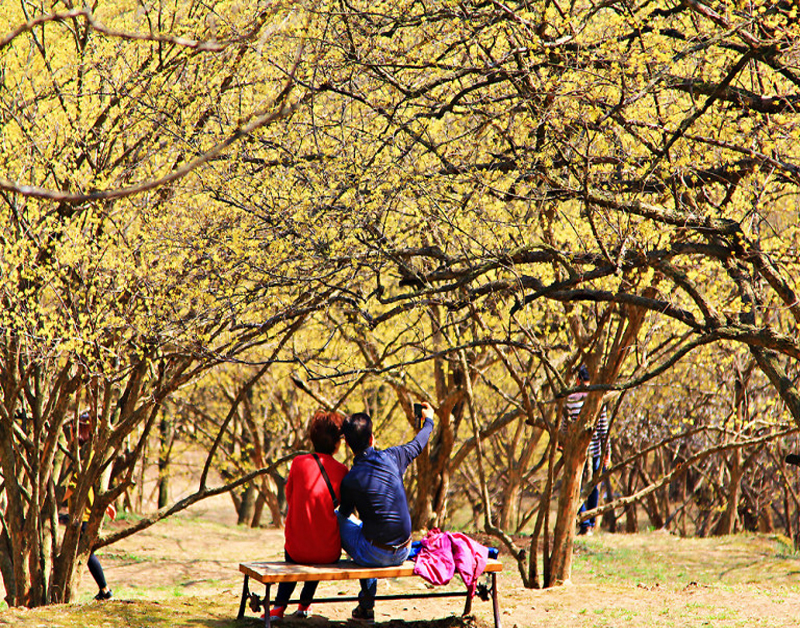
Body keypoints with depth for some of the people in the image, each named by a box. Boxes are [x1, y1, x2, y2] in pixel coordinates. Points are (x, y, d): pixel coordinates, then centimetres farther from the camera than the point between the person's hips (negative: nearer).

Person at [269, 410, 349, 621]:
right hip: (329, 552, 0)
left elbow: (289, 498, 9)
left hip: (298, 549, 0)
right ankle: (305, 604, 42)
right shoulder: (341, 470, -4)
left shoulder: (299, 463, -6)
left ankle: (279, 606, 29)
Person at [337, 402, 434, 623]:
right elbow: (418, 444, 18)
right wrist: (428, 420, 38)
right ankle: (366, 606, 40)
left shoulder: (350, 480, -15)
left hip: (374, 555, -4)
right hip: (403, 553, 5)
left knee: (338, 518, 16)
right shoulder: (392, 457, -5)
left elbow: (345, 513, 5)